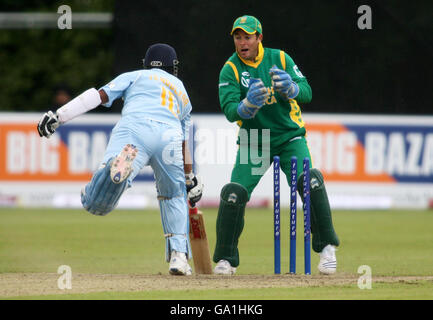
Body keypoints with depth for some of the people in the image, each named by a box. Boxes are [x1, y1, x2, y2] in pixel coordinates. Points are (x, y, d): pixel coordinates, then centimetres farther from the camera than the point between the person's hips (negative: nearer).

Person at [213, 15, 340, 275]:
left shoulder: (280, 59, -4)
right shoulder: (231, 69, -8)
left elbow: (307, 93, -13)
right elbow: (229, 110, -19)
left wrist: (290, 87, -35)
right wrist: (248, 105, -41)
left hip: (290, 138, 0)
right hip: (253, 143, 0)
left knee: (310, 182, -23)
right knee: (233, 194, -14)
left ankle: (326, 247, -11)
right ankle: (226, 259, 2)